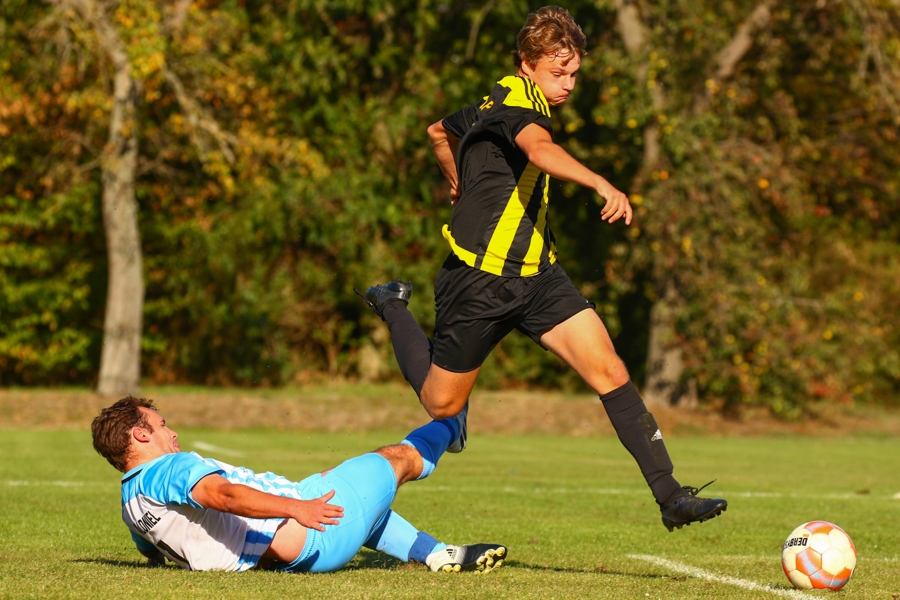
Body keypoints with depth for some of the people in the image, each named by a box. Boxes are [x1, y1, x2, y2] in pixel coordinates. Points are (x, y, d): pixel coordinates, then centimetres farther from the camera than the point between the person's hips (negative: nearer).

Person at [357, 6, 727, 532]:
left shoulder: (499, 104, 12)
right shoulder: (516, 98, -17)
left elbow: (440, 130, 31)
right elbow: (539, 150, -41)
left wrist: (464, 189, 43)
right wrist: (602, 184, -53)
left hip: (537, 275, 8)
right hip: (478, 279, -8)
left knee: (610, 371, -12)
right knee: (443, 404, 10)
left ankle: (670, 495, -15)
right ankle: (394, 309, 37)